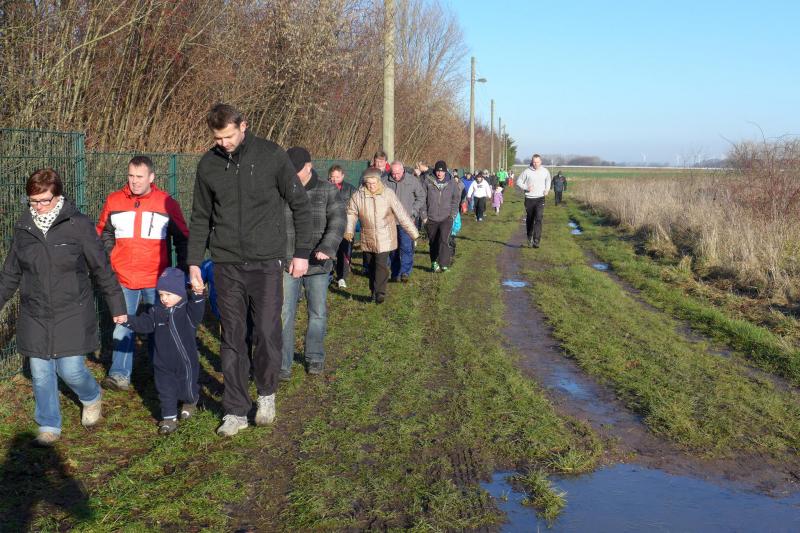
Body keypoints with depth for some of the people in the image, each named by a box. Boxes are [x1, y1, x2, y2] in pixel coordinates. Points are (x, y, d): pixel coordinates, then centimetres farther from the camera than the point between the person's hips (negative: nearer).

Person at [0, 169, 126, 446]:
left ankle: (92, 398, 29)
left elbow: (102, 269, -3)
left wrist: (117, 307, 0)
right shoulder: (23, 227, 3)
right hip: (35, 316, 4)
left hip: (72, 314, -4)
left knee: (71, 369, -4)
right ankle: (49, 426, 23)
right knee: (41, 373, 7)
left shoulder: (78, 224, -9)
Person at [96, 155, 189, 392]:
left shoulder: (167, 203, -2)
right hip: (123, 279, 1)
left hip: (157, 280, -1)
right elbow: (103, 234, 16)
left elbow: (182, 239, 6)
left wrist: (183, 271, 3)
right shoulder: (114, 201, 3)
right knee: (122, 326, 1)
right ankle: (120, 375, 6)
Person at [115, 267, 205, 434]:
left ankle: (190, 403, 47)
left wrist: (198, 296, -48)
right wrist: (126, 320, -20)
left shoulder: (188, 310, -11)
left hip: (186, 362, -3)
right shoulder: (156, 311, 2)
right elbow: (143, 323, -3)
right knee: (166, 391, 6)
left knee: (188, 389, 14)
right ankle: (169, 419, 19)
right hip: (163, 364, 3)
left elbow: (197, 313, -32)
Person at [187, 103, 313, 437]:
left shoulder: (271, 156, -5)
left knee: (268, 335, -1)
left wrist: (302, 252, -1)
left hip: (266, 263, -2)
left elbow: (301, 205, 1)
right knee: (232, 340, 6)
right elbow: (200, 218, 13)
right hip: (226, 265, 3)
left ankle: (266, 394, 25)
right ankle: (236, 411, 17)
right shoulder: (208, 164, 4)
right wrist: (194, 262, 7)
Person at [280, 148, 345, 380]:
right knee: (284, 314, -2)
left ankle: (315, 358, 29)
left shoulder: (327, 191, 0)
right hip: (287, 263, 0)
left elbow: (337, 222, -9)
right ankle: (283, 364, 6)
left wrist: (327, 248, -24)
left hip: (317, 264, 0)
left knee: (318, 313, 12)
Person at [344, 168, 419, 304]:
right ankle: (373, 291, 29)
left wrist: (413, 232, -5)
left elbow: (401, 214, -7)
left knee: (381, 264, -13)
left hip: (384, 237, -3)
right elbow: (351, 213, 6)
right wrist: (349, 230, -8)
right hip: (367, 238, 3)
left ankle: (380, 292, -6)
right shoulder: (358, 195, -6)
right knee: (370, 265, 13)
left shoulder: (388, 194, -10)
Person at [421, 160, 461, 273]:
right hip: (431, 219, 1)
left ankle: (444, 264, -18)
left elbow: (456, 199, 8)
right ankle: (434, 263, 24)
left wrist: (452, 215, -1)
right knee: (433, 242, 10)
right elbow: (423, 199, 2)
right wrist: (424, 216, -2)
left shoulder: (452, 183, 2)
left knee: (443, 239, -18)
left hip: (446, 218, -1)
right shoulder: (428, 182, -1)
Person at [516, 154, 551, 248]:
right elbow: (519, 182, 2)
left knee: (538, 219, -15)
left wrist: (547, 189, 6)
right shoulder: (527, 171, -6)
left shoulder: (545, 171, 1)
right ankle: (529, 238, 34)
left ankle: (536, 241, -18)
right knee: (529, 220, 12)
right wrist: (526, 188, -13)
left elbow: (548, 180, 22)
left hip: (540, 199, 0)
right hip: (529, 199, 0)